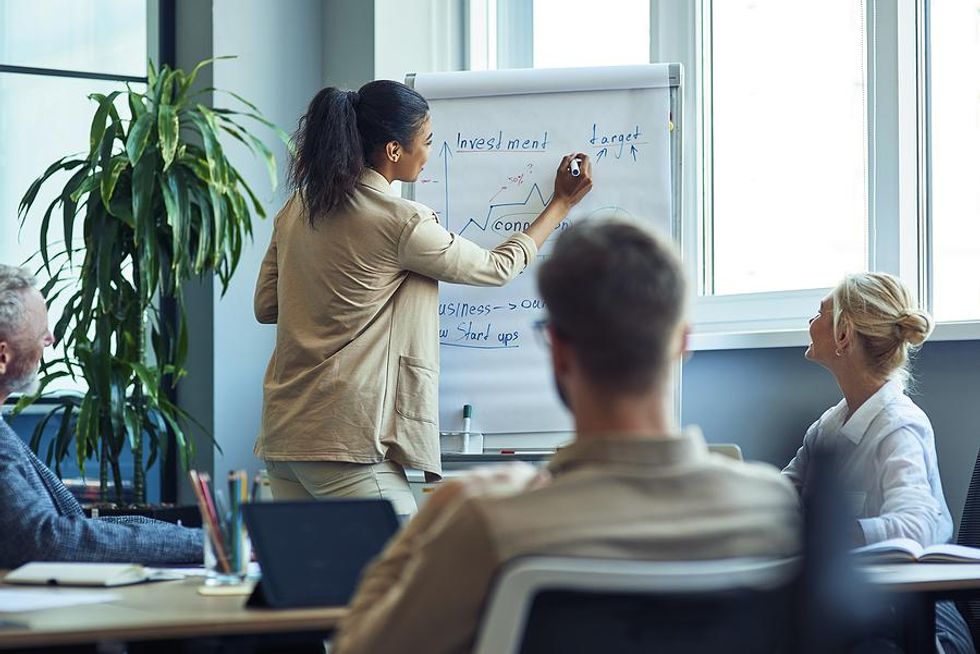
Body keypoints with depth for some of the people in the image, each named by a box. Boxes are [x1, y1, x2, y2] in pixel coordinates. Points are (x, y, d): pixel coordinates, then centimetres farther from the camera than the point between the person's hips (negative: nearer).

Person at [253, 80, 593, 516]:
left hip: (282, 434, 8)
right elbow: (498, 268, 1)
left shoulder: (298, 209, 8)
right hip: (345, 444, -8)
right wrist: (562, 203, 13)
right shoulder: (400, 223, -12)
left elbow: (266, 306, 17)